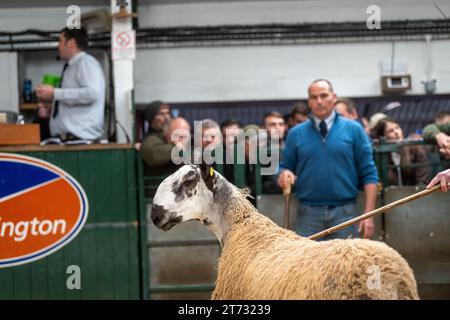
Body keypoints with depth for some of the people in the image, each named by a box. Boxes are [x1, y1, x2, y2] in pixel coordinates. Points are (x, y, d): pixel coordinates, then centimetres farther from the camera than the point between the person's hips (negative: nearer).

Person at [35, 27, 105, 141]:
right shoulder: (71, 67, 22)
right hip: (64, 137, 8)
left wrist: (54, 93, -15)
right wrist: (50, 112, 11)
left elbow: (92, 93, -21)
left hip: (80, 137, -8)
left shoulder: (86, 62, -4)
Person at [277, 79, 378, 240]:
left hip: (344, 212, -1)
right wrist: (284, 174, -11)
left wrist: (368, 214, -6)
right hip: (308, 213, 1)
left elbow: (368, 174, 2)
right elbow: (284, 167, 14)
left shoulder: (353, 130, 4)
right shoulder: (296, 133, 8)